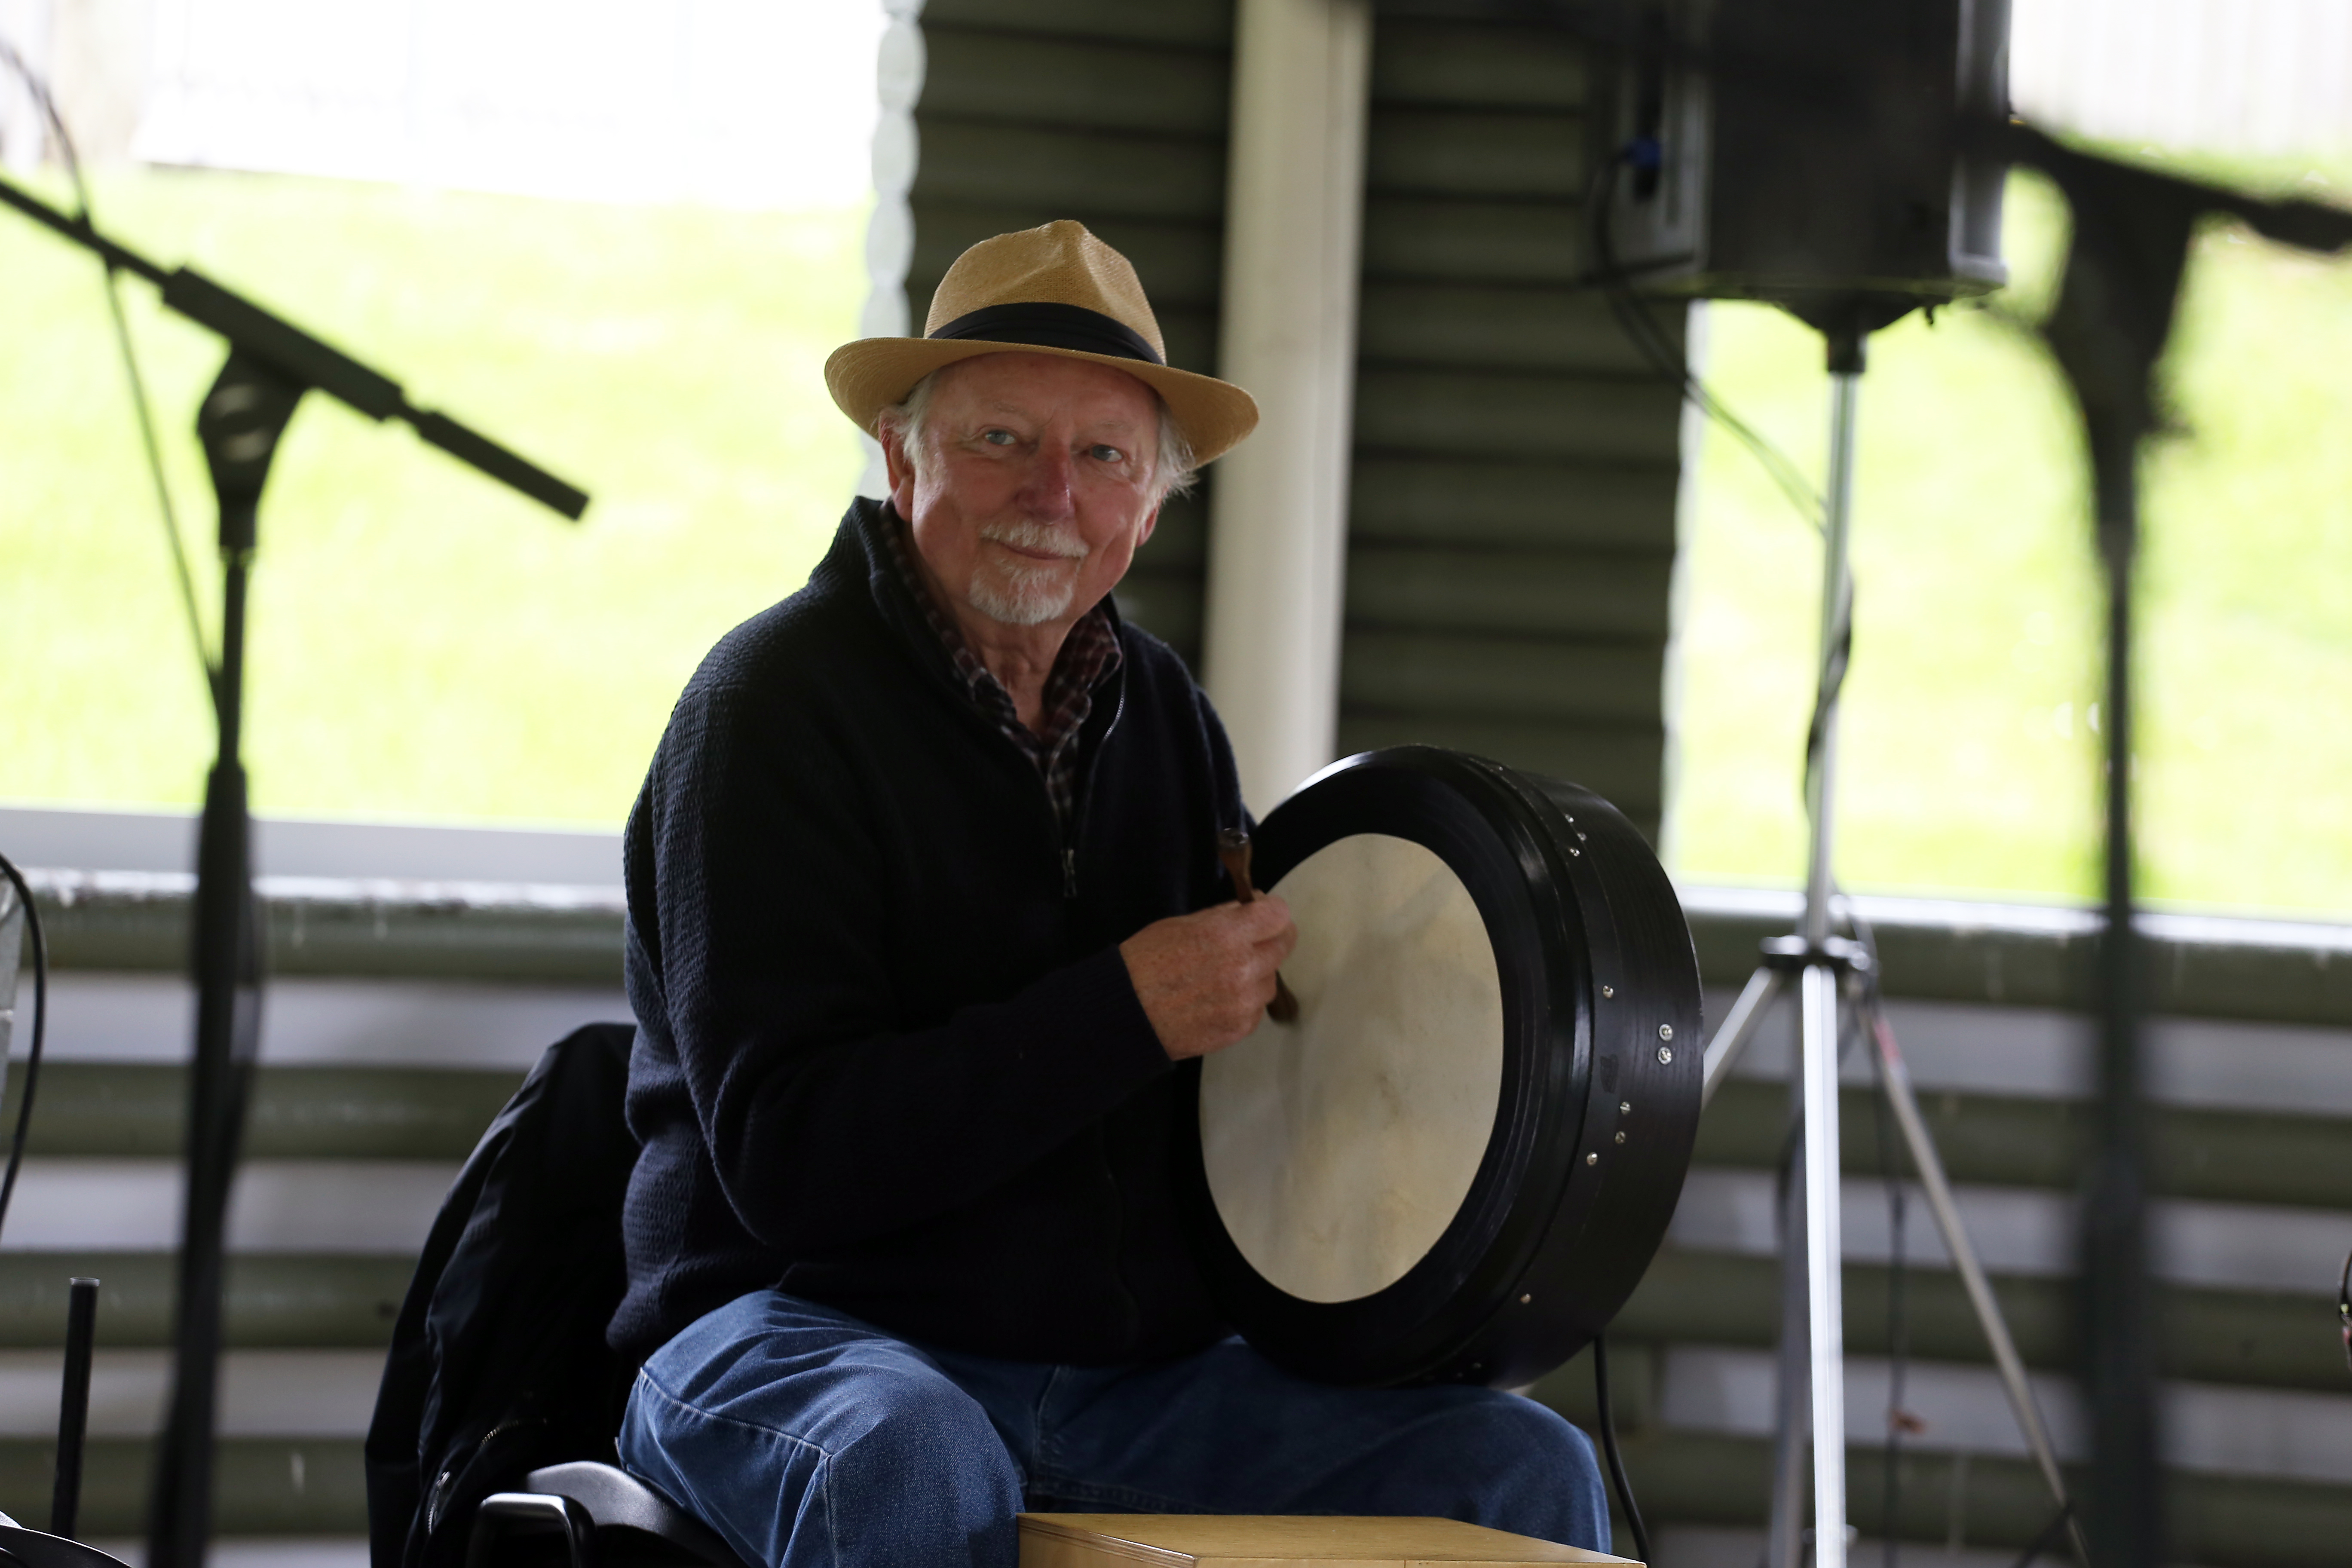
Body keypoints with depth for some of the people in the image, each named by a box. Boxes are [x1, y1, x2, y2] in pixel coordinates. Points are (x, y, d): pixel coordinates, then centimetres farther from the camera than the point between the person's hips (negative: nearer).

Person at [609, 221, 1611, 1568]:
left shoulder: (1160, 713, 12)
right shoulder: (777, 703, -7)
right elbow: (784, 1157, -16)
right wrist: (1128, 1015, -20)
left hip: (1136, 1371, 5)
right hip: (794, 1344, -5)